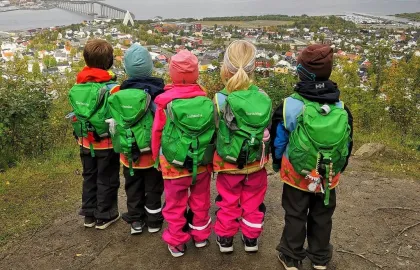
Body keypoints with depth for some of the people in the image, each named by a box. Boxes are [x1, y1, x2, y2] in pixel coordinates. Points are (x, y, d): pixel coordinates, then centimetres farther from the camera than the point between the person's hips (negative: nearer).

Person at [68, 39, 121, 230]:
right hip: (107, 142, -5)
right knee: (107, 180, 9)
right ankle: (104, 216, 21)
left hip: (86, 141, 6)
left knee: (89, 177, 19)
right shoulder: (110, 87, -19)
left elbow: (77, 113, 7)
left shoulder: (78, 87, 0)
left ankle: (89, 215, 30)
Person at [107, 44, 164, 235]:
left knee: (133, 188, 18)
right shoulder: (158, 90, -15)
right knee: (153, 187, 15)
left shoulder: (118, 94, -7)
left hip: (129, 153, 2)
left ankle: (136, 221, 29)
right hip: (152, 150, -2)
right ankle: (153, 222, 27)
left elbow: (115, 123, 2)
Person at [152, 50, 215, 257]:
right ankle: (201, 235, 37)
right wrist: (212, 158, 16)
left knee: (175, 204, 14)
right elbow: (213, 132, 1)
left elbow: (157, 133, -4)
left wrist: (157, 157, 12)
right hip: (202, 163, 3)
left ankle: (176, 243, 26)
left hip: (174, 163, -2)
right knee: (200, 201, 21)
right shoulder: (206, 101, -9)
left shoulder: (166, 102, -14)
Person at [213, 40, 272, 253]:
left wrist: (211, 159, 6)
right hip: (256, 163, 2)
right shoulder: (263, 98, -12)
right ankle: (251, 239, 34)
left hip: (228, 163, -1)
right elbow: (269, 130, -1)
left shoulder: (220, 99, -19)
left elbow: (212, 133, -10)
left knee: (228, 202, 18)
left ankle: (225, 240, 32)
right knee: (253, 202, 19)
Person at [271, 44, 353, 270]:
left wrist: (276, 163, 12)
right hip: (329, 176, 3)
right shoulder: (341, 108, -8)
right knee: (322, 218, 19)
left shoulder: (290, 105, -19)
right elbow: (348, 143, 3)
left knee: (295, 217, 14)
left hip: (297, 174, -2)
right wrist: (339, 168, 20)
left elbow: (278, 140, -7)